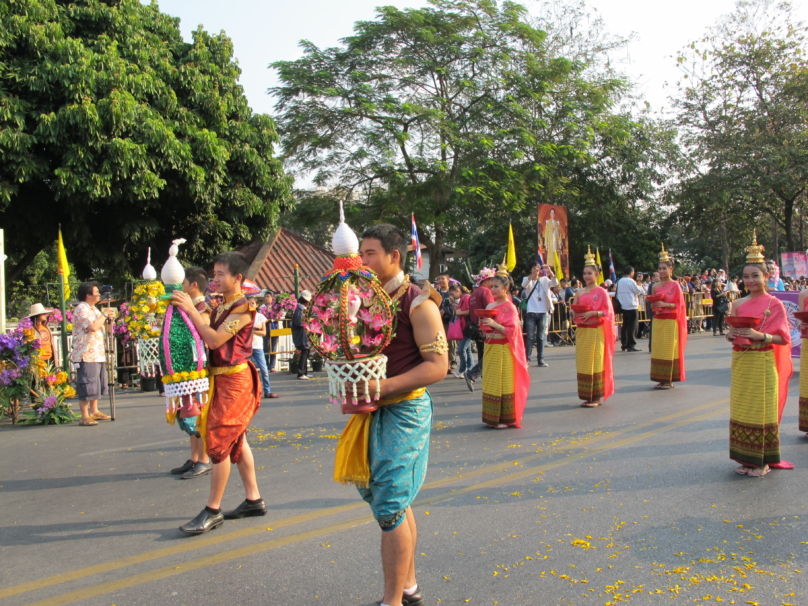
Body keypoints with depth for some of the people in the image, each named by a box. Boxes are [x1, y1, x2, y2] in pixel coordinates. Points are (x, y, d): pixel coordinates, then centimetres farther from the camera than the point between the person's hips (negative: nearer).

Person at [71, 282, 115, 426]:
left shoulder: (93, 309, 17)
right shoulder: (81, 309, -12)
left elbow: (107, 328, 23)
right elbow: (93, 327, -26)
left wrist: (109, 318, 4)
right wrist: (104, 315, -12)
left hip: (98, 354, 10)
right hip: (86, 355, -10)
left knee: (97, 384, 16)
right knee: (87, 386, -7)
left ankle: (94, 412, 27)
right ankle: (85, 417, -2)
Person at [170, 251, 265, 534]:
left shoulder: (243, 307, -14)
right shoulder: (219, 306, 13)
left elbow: (215, 339, -20)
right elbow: (207, 340, 7)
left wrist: (190, 309, -17)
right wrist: (188, 310, 0)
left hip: (234, 380, -9)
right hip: (220, 379, 9)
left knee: (219, 442, -7)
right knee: (236, 441, 13)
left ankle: (213, 511, 1)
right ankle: (253, 499, 23)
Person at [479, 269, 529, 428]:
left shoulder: (510, 308, -8)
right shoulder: (490, 306, 11)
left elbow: (512, 331, -15)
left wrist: (494, 324, -25)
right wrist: (483, 325, -3)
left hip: (503, 350, -7)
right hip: (490, 348, 7)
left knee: (503, 384, -2)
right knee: (489, 383, 8)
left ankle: (506, 419, 7)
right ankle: (492, 418, 17)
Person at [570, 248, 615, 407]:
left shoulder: (601, 292, -3)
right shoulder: (580, 292, 10)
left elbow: (608, 312, -7)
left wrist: (593, 313, -19)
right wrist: (576, 313, -7)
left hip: (596, 331, -5)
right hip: (582, 331, 5)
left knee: (595, 363, -2)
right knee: (583, 363, 5)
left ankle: (597, 397, 6)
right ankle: (587, 396, 13)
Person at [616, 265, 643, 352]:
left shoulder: (619, 281, 10)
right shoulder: (630, 281, -13)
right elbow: (638, 291, -6)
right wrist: (640, 287, 13)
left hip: (623, 306, 8)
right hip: (631, 306, -8)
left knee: (625, 326, 13)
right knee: (632, 326, -4)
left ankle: (624, 345, 16)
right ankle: (631, 345, -6)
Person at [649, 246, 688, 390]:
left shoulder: (675, 285, -5)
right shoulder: (656, 286, 9)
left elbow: (679, 305, -6)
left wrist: (665, 304, -19)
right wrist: (654, 305, -6)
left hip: (671, 321, -5)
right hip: (658, 320, 5)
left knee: (669, 349, -2)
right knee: (658, 349, 4)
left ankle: (669, 380, 5)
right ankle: (661, 379, 11)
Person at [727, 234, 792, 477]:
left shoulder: (774, 304, -5)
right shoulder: (738, 304, 8)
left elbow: (783, 338, -8)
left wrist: (760, 336, -22)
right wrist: (731, 334, -8)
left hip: (763, 363, -4)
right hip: (740, 363, 5)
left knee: (762, 410, 0)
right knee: (741, 409, 8)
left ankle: (764, 460, 13)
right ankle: (746, 457, 19)